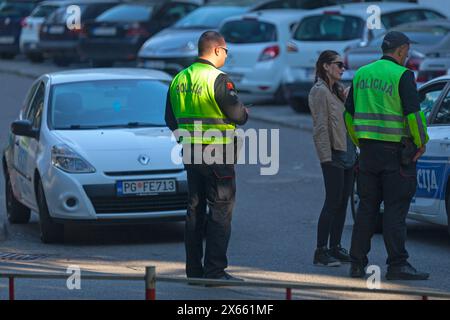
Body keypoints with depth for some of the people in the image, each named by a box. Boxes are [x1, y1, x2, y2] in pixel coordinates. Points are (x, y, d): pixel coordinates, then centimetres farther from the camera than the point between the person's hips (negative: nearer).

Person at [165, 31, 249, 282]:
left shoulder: (179, 80, 8)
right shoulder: (219, 79, -15)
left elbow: (171, 120, 14)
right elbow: (237, 114, -15)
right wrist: (245, 112, 7)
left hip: (191, 153, 7)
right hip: (218, 152, -7)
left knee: (195, 210, 13)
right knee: (221, 211, -3)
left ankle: (194, 268, 15)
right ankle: (215, 269, -6)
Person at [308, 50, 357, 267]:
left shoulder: (338, 89, 17)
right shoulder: (319, 91, -9)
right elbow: (321, 127, -15)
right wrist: (327, 157, -18)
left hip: (348, 153, 9)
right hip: (333, 154, -9)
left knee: (342, 203, 10)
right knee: (332, 203, -8)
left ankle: (335, 247, 17)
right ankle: (321, 251, -4)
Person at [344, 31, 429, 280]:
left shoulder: (362, 74, 11)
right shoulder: (402, 75, -10)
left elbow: (349, 114, 15)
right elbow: (413, 113, -16)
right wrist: (421, 143, -2)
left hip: (368, 150, 6)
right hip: (396, 151, -6)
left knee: (366, 208, 11)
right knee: (395, 209, -4)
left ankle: (357, 264, 12)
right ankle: (397, 265, -6)